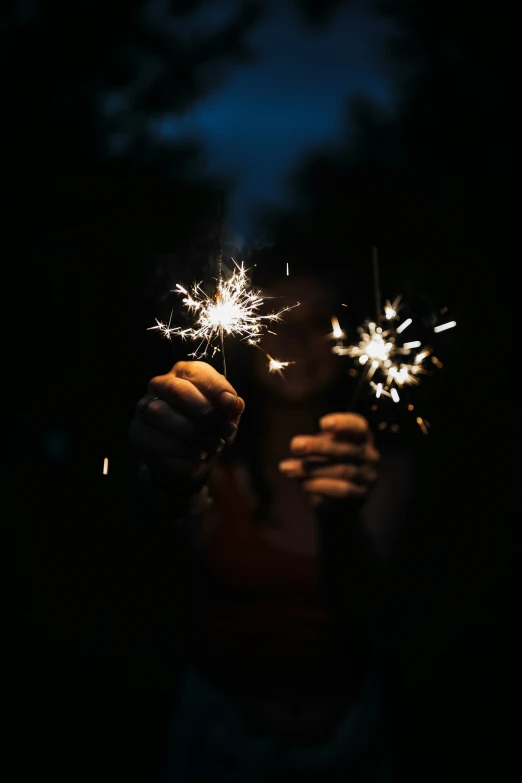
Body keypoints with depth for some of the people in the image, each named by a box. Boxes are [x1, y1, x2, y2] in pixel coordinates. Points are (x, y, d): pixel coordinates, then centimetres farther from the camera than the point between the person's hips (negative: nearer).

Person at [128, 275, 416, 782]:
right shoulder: (214, 460, -13)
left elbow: (356, 605, -23)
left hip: (347, 738, 1)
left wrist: (341, 520, -44)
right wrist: (175, 478, -57)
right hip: (218, 727, -1)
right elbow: (160, 504, -35)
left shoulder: (384, 467, -9)